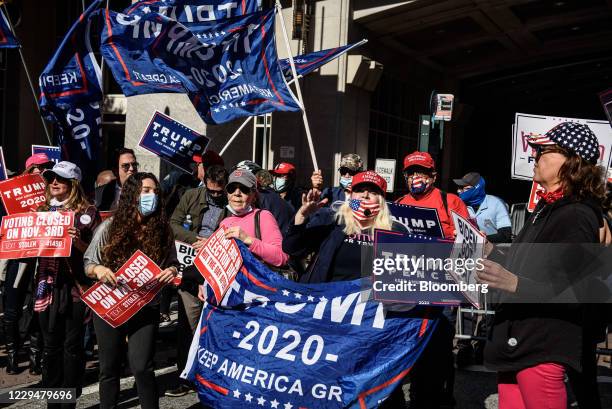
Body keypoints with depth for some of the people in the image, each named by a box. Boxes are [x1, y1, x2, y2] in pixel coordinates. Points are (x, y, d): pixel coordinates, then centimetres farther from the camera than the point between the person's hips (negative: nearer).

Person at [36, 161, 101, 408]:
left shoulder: (87, 211, -2)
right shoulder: (42, 209, 13)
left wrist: (78, 242, -21)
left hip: (76, 286, -4)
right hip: (48, 286, 4)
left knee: (72, 346, 3)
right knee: (50, 345, 9)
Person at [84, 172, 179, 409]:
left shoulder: (163, 229, -1)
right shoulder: (110, 226, -4)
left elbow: (172, 263, 11)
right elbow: (87, 264, 1)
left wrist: (171, 271, -11)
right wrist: (98, 269, -20)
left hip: (146, 307, 0)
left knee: (142, 367, -12)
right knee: (109, 368, 12)